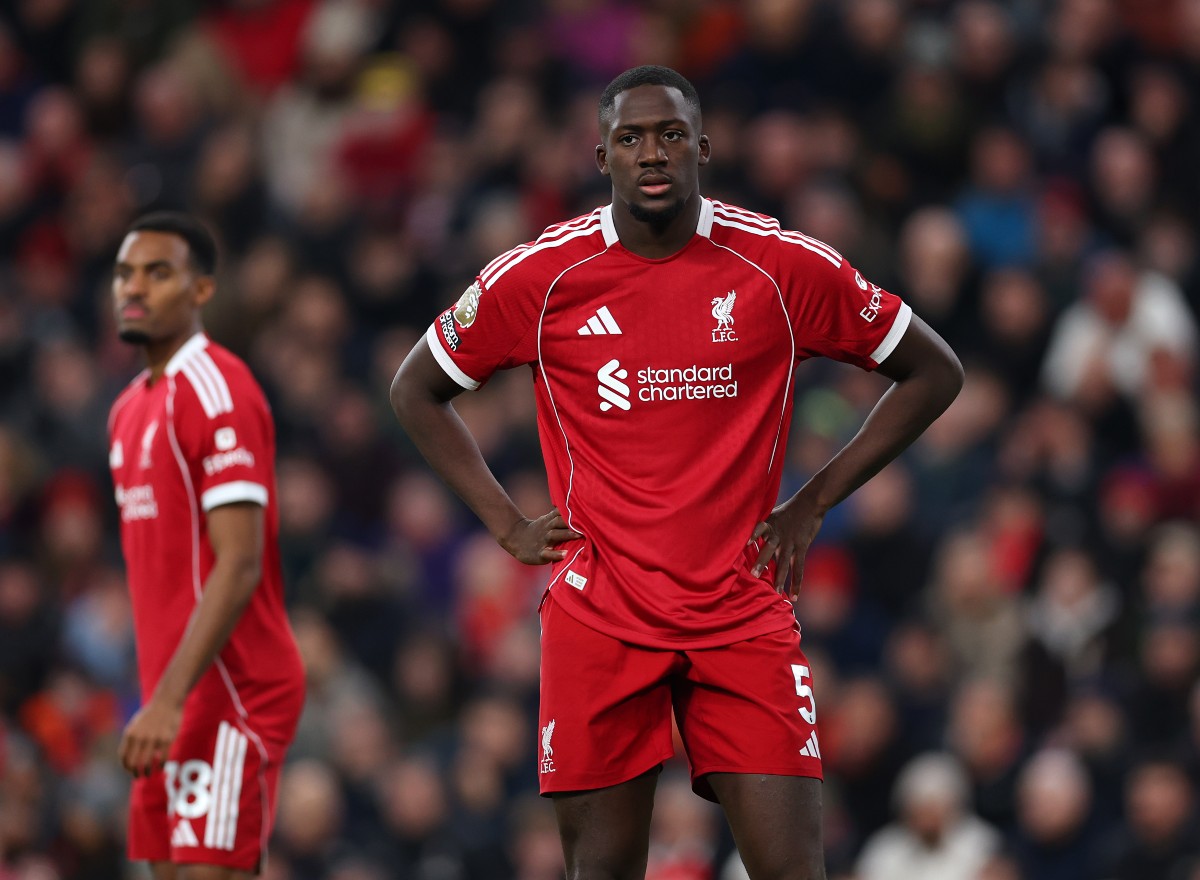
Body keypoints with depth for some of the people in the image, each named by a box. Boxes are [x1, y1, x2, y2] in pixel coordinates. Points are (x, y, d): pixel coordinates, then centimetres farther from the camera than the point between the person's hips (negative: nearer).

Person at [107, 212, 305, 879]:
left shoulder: (219, 390, -13)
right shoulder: (132, 408, 17)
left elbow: (239, 567, -21)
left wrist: (169, 700, -26)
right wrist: (159, 699, 15)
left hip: (230, 691, -9)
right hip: (173, 697, 9)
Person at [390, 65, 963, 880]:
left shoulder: (787, 269, -3)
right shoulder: (538, 277, -1)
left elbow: (933, 372, 8)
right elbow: (416, 390, 14)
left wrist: (812, 505, 3)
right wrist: (507, 523, 4)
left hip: (742, 614, 0)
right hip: (598, 620, 0)